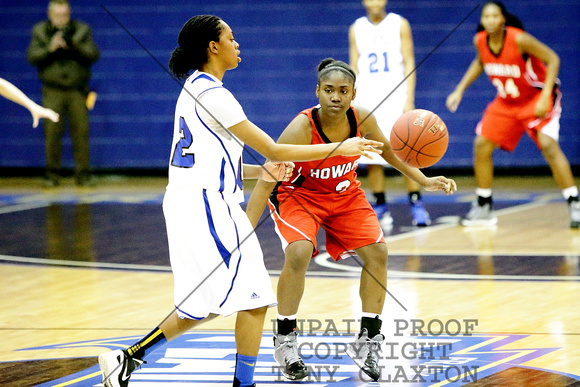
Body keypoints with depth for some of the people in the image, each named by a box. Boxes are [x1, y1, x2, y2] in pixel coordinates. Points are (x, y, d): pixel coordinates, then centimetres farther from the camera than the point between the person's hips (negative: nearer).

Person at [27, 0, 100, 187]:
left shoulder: (82, 30, 6)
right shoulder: (40, 31, 7)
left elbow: (94, 54, -4)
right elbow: (32, 57, -1)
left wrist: (73, 46, -19)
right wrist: (50, 48, -17)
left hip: (78, 91, 0)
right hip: (53, 92, 0)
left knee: (81, 132, -4)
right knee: (52, 133, -5)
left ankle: (82, 174, 3)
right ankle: (52, 175, 4)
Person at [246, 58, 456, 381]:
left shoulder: (363, 119, -19)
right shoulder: (300, 130, -32)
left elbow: (387, 150, 4)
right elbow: (265, 184, -31)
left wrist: (424, 181, 2)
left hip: (345, 194, 5)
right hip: (297, 195, -4)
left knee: (377, 251, -10)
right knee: (299, 252, -28)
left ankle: (368, 340, 5)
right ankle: (285, 340, -8)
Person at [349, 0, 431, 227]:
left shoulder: (399, 24, 3)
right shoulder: (356, 29, 9)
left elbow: (409, 64, 1)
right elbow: (354, 69, 12)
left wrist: (409, 100, -9)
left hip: (395, 96, -2)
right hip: (367, 97, 2)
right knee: (371, 156, 0)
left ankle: (416, 204, -3)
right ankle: (380, 207, 8)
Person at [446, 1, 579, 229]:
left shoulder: (519, 39, -28)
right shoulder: (480, 41, -10)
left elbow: (552, 59, -23)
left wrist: (546, 96, -30)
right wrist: (460, 90, 7)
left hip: (537, 97, -7)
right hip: (506, 102, 7)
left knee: (548, 144, -25)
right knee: (481, 145, 1)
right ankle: (484, 208, 15)